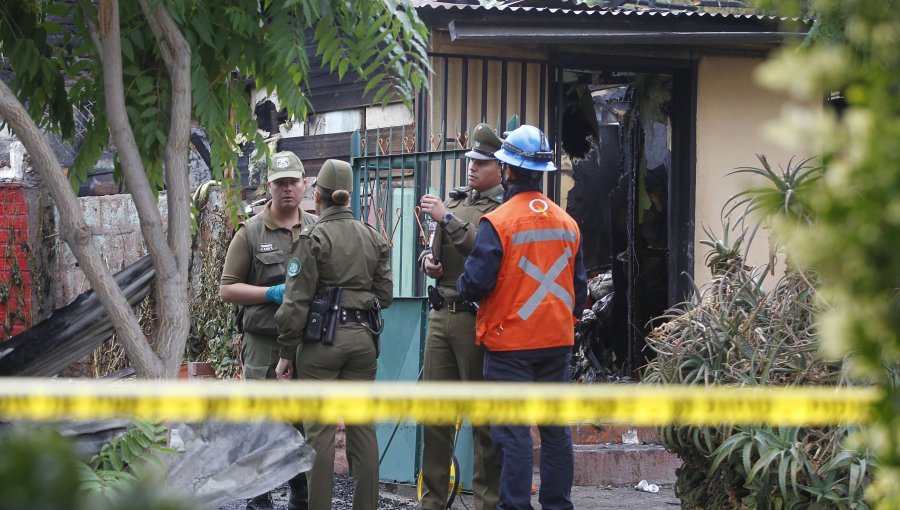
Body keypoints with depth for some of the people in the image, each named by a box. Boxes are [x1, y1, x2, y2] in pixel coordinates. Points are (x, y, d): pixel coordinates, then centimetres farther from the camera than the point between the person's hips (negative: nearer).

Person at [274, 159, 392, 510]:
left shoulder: (313, 238, -8)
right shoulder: (373, 238, 7)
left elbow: (296, 302, -10)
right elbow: (384, 295, 10)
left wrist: (286, 352, -4)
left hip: (321, 339, -5)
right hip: (363, 338, 5)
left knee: (320, 431, -1)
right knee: (362, 428, 9)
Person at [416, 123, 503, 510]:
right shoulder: (455, 201, 16)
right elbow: (435, 250, 26)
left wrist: (448, 218, -17)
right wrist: (428, 259, 4)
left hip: (476, 319, -7)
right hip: (441, 315, 8)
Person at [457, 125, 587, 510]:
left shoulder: (498, 222, -14)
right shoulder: (567, 223, 5)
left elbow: (476, 283, -17)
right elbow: (579, 286, 12)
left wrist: (459, 287, 5)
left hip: (510, 344, -6)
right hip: (558, 341, 6)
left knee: (513, 433, -3)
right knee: (556, 429, 11)